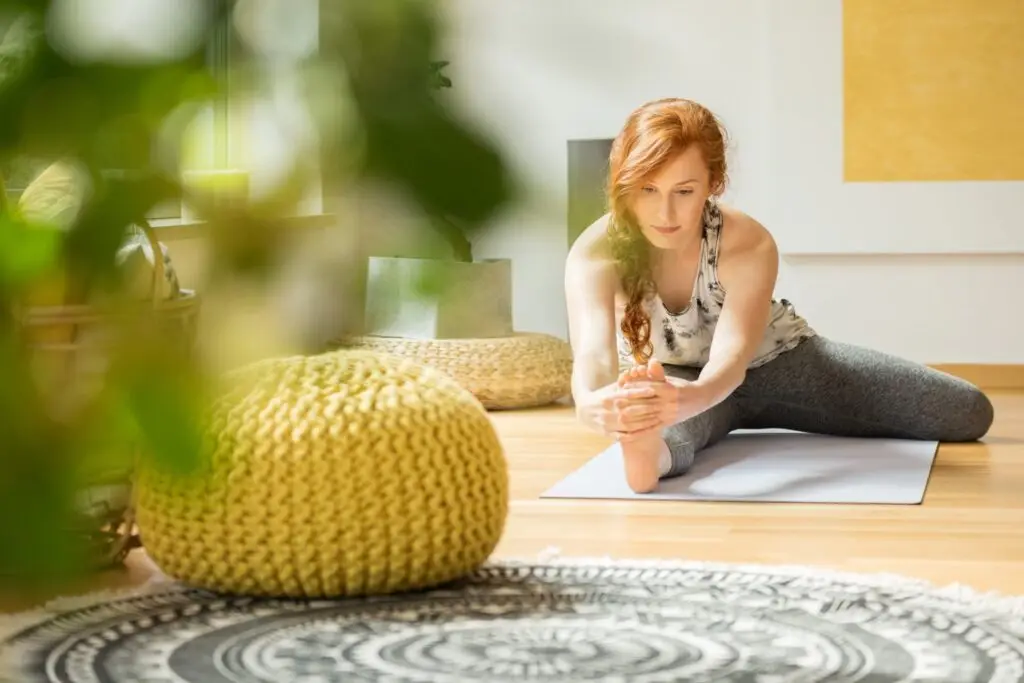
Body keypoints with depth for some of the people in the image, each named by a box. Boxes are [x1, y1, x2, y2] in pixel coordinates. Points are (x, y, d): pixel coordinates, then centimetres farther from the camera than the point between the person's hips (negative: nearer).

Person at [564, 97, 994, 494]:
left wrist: (689, 396, -77)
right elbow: (593, 349, -51)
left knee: (967, 413, -8)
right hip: (668, 378, -2)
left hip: (774, 362, 2)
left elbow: (732, 355, -49)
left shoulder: (749, 244, -34)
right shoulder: (594, 253, -32)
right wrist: (591, 402, -79)